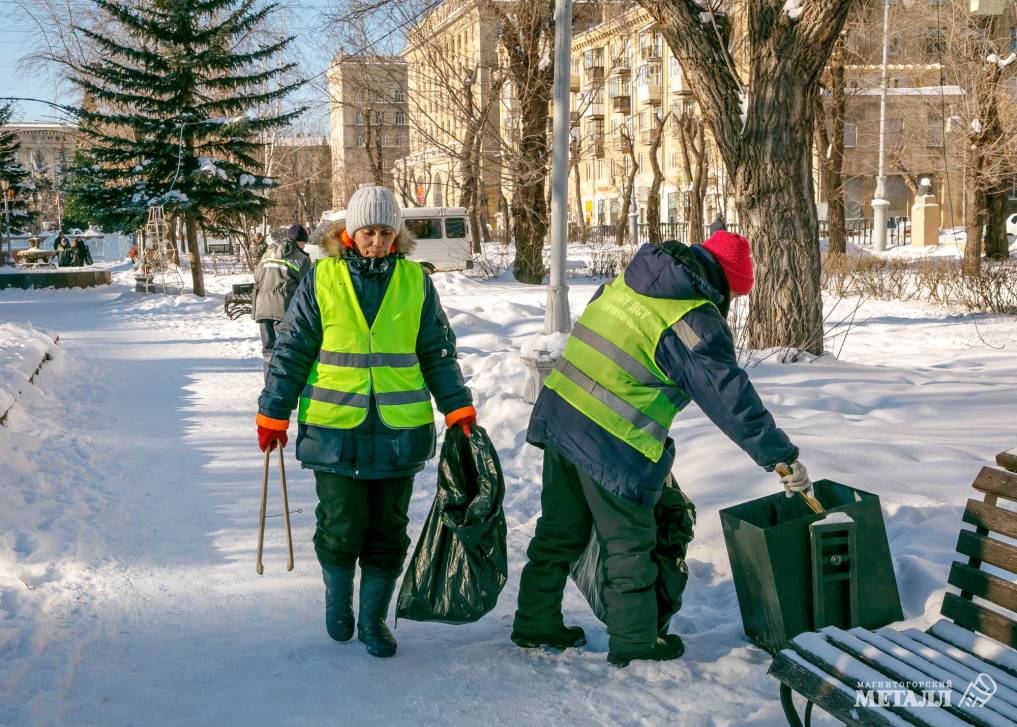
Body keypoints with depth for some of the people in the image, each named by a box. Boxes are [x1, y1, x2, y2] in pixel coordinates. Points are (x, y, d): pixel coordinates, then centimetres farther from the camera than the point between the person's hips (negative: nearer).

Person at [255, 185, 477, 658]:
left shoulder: (415, 281, 4)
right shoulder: (322, 279, -1)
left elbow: (437, 353, 11)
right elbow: (292, 350, 3)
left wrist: (458, 408, 4)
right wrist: (272, 413, 2)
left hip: (399, 430, 2)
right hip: (335, 428, -2)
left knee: (388, 531, 7)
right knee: (341, 527, 3)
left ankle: (373, 619, 24)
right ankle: (338, 600, 31)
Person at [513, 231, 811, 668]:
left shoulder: (628, 279, 10)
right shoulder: (694, 321, -15)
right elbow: (731, 398, -16)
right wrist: (782, 456, -10)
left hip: (558, 418, 8)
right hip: (613, 447, -8)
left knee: (560, 532, 20)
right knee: (629, 543, 9)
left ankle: (535, 624, 31)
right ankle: (634, 640, 22)